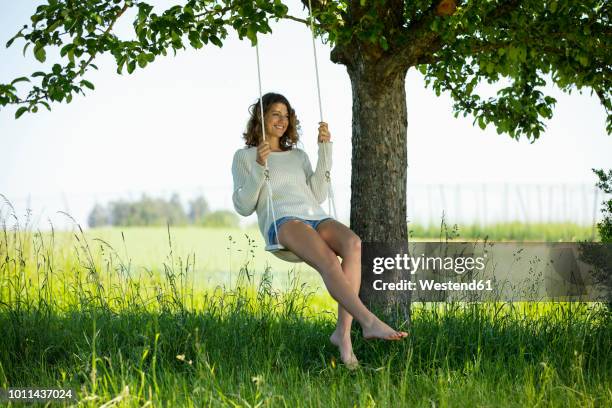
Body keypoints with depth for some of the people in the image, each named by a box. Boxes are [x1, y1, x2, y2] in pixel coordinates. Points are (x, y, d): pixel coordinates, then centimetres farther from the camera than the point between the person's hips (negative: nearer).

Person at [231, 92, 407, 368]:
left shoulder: (299, 156, 31)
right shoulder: (244, 157, 19)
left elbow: (318, 195, 16)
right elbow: (244, 207, 7)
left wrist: (325, 149, 11)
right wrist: (259, 168, -6)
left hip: (317, 220, 4)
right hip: (282, 223, -4)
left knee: (353, 244, -33)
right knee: (328, 260, -37)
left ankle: (343, 331, -37)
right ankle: (370, 323, -49)